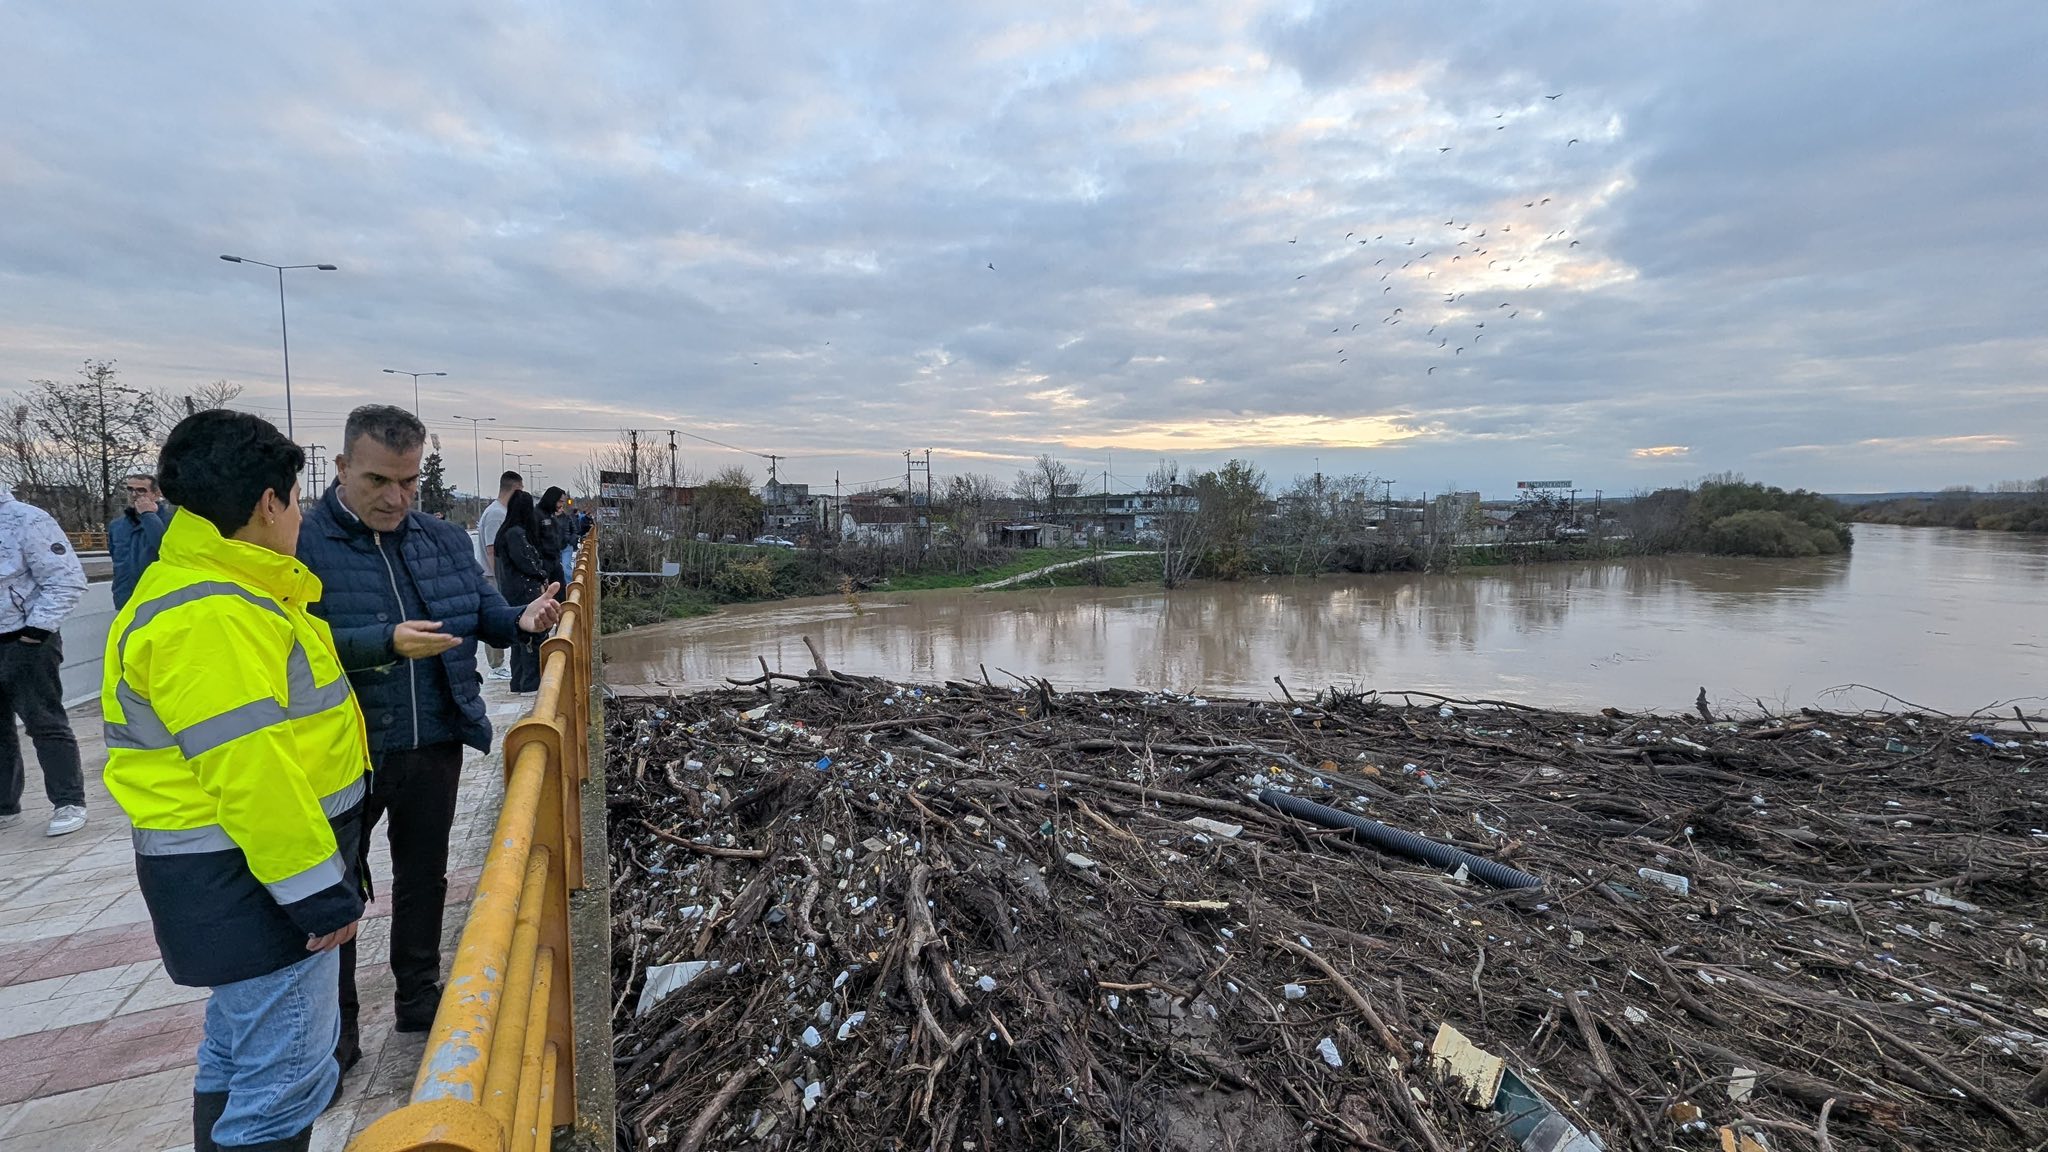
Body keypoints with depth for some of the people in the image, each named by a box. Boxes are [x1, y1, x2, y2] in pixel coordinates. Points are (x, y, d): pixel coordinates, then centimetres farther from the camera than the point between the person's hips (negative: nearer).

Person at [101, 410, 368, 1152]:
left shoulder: (224, 590, 10)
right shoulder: (208, 616, -24)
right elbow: (250, 771, -27)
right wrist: (317, 889, -21)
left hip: (242, 869, 11)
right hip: (251, 879, -11)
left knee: (238, 1054, 24)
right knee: (286, 1078, 1)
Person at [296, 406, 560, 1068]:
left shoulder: (445, 540, 3)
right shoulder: (302, 544, -12)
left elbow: (485, 611, 8)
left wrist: (522, 621, -13)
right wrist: (386, 643, -33)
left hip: (434, 747, 5)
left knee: (423, 876, 20)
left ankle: (420, 998, 39)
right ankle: (335, 1029, 31)